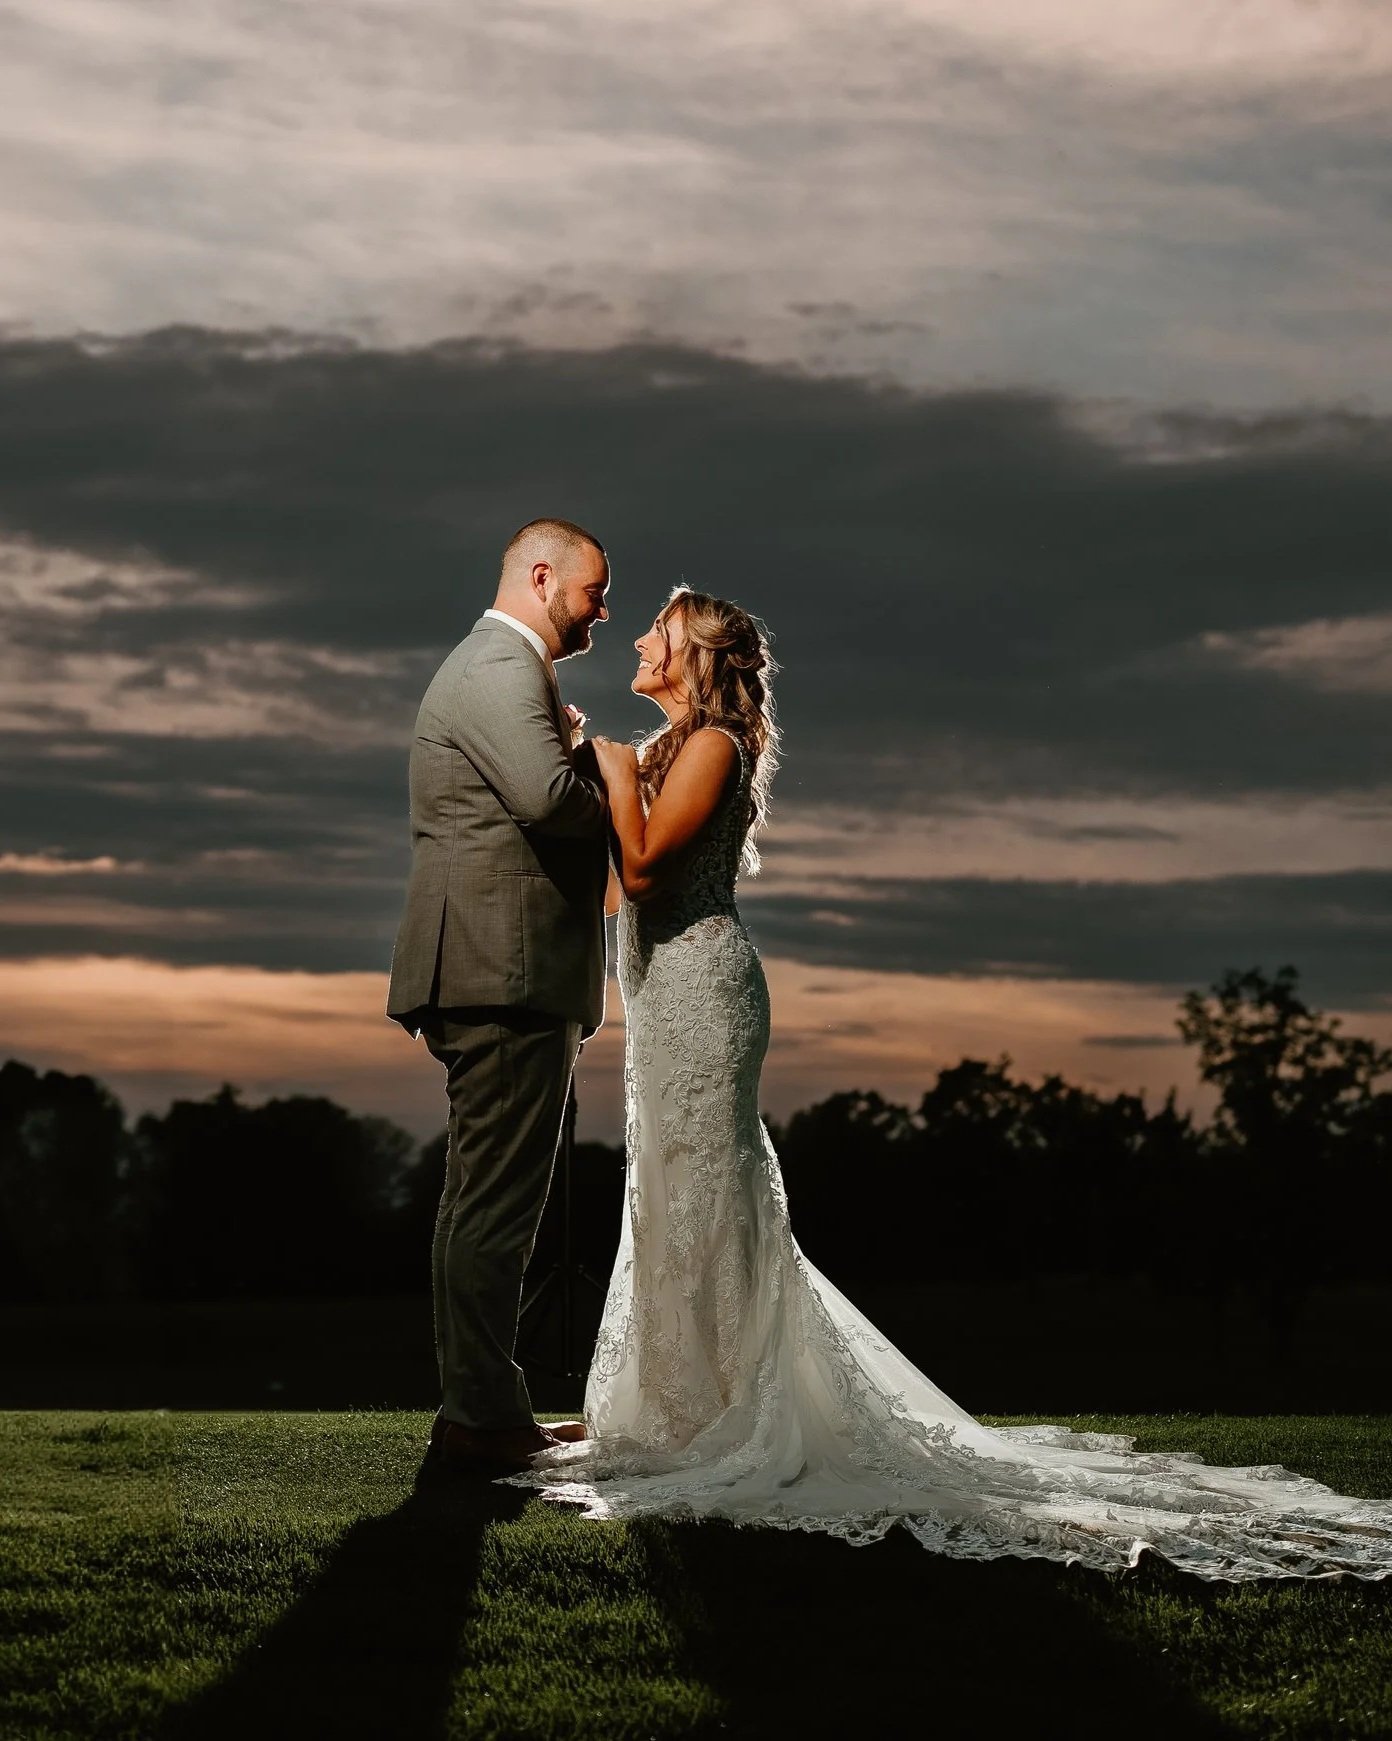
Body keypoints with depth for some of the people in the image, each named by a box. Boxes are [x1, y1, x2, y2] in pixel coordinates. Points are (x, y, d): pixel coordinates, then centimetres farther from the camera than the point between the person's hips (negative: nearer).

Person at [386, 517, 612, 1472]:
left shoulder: (496, 666, 25)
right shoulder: (502, 669, -11)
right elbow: (546, 793, -27)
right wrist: (618, 798, -8)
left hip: (494, 976, 11)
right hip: (509, 974, -11)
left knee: (483, 1199, 14)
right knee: (497, 1202, -9)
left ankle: (476, 1409, 20)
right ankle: (484, 1415, -6)